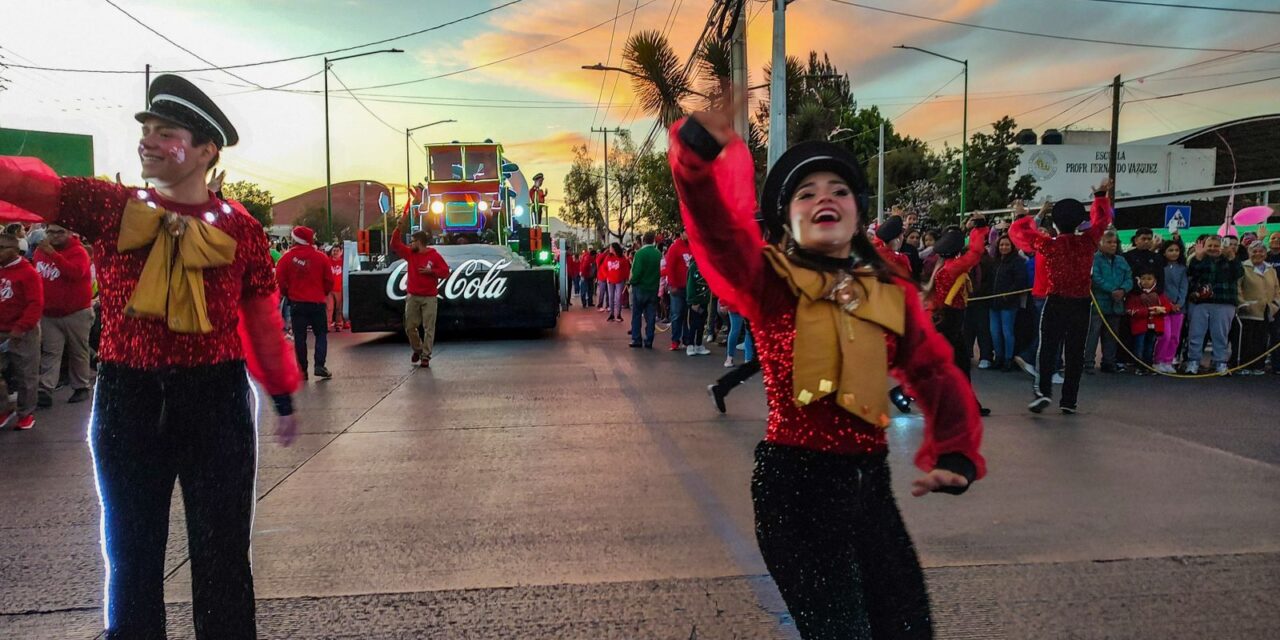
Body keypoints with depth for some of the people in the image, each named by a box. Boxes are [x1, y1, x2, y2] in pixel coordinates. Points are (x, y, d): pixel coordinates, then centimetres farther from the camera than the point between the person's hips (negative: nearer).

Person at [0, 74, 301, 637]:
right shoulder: (107, 207, 3)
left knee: (221, 556, 8)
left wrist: (284, 397, 9)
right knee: (131, 554, 14)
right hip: (126, 400, 2)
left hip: (217, 401, -1)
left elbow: (262, 320, 4)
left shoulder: (238, 227, 0)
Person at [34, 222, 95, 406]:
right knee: (50, 353, 0)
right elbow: (35, 276, 21)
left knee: (78, 353, 7)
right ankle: (45, 391, -3)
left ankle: (81, 387, 18)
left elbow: (76, 272, -32)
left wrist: (53, 254, -38)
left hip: (76, 313, -5)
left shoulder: (78, 251, -12)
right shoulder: (40, 251, 7)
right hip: (49, 314, 5)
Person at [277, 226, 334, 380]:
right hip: (317, 302, 0)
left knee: (299, 337, 6)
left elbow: (279, 281, -3)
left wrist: (287, 294, 14)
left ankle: (302, 370, 7)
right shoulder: (321, 257, -3)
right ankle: (319, 365, -4)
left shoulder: (287, 257, -4)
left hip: (296, 302, 0)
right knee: (321, 334, 9)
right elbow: (329, 280, 1)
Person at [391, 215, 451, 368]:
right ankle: (417, 349, 29)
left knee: (428, 327, -3)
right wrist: (399, 228, -7)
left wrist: (430, 271, -17)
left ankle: (426, 356, 2)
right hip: (412, 297, 4)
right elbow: (395, 244, 3)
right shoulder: (410, 253, 6)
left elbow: (445, 272, -6)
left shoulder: (435, 255, -6)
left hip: (429, 298, -4)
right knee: (410, 326, 7)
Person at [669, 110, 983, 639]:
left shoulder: (894, 296, 6)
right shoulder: (769, 283, -6)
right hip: (794, 482, -5)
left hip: (869, 482, 5)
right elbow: (716, 226, -24)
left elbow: (939, 380, 9)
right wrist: (699, 151, -42)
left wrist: (955, 455, -7)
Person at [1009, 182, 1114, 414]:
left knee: (1047, 348, 2)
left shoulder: (1048, 244, -9)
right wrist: (1101, 195, 29)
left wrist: (1033, 218, 20)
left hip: (1056, 303, -2)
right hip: (1082, 304, 2)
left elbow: (1017, 230, 2)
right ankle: (1069, 401, 9)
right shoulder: (1088, 241, -3)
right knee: (1075, 352, 7)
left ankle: (1043, 391, -17)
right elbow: (1102, 219, 16)